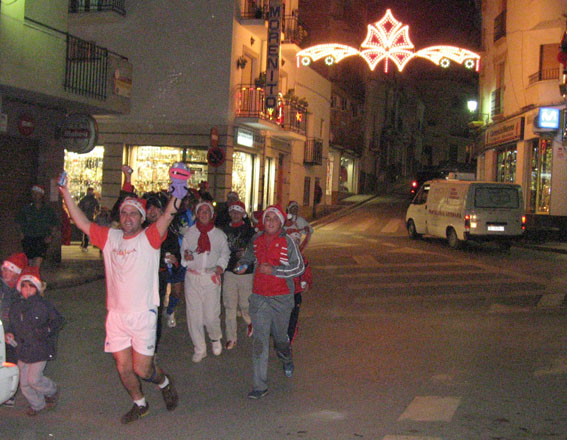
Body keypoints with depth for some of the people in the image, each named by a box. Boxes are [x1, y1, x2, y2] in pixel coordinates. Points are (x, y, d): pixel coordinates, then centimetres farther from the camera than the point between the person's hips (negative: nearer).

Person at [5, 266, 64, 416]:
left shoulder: (44, 305, -10)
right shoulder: (16, 307, 4)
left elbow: (58, 320, -2)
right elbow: (13, 325, 19)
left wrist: (48, 330, -17)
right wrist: (10, 334, -1)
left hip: (40, 349, -5)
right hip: (22, 350, 5)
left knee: (34, 379, -9)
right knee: (24, 383, 8)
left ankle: (51, 391, 23)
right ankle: (37, 404, 32)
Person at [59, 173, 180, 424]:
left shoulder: (149, 238, -6)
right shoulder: (110, 237, 8)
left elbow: (167, 217, -23)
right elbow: (81, 222, 8)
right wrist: (65, 193, 2)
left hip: (143, 314, -5)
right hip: (116, 315, 5)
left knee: (142, 369, -2)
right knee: (123, 368, 11)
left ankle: (165, 383, 30)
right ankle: (139, 404, 35)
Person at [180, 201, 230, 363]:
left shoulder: (219, 234, 9)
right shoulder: (190, 232, 9)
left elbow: (225, 252, 15)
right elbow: (183, 250, 12)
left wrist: (221, 265, -2)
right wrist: (186, 256, -10)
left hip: (211, 277, -1)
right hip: (192, 277, 1)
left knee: (211, 315, -6)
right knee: (194, 314, 1)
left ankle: (215, 338, 26)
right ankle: (199, 349, 15)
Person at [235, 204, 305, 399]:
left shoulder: (287, 241, -7)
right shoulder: (256, 239, 6)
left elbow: (299, 267, -10)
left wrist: (273, 270, -16)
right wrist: (243, 264, 11)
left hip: (281, 297, -2)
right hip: (259, 297, 2)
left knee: (280, 337, 16)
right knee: (260, 340, -5)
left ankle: (287, 359, 52)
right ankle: (260, 386, -2)